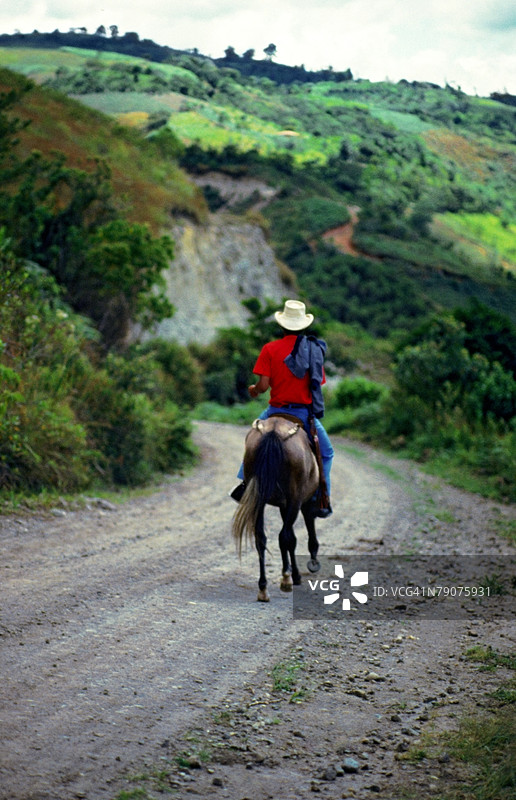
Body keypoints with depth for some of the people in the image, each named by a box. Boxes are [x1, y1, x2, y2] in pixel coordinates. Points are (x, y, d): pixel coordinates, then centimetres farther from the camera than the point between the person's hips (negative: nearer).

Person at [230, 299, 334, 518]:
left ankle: (245, 483, 22)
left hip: (277, 411, 0)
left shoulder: (270, 349, -7)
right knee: (325, 452, 21)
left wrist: (254, 390, 10)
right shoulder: (316, 350, 1)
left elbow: (263, 385, -12)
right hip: (306, 413, 0)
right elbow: (318, 384, 1)